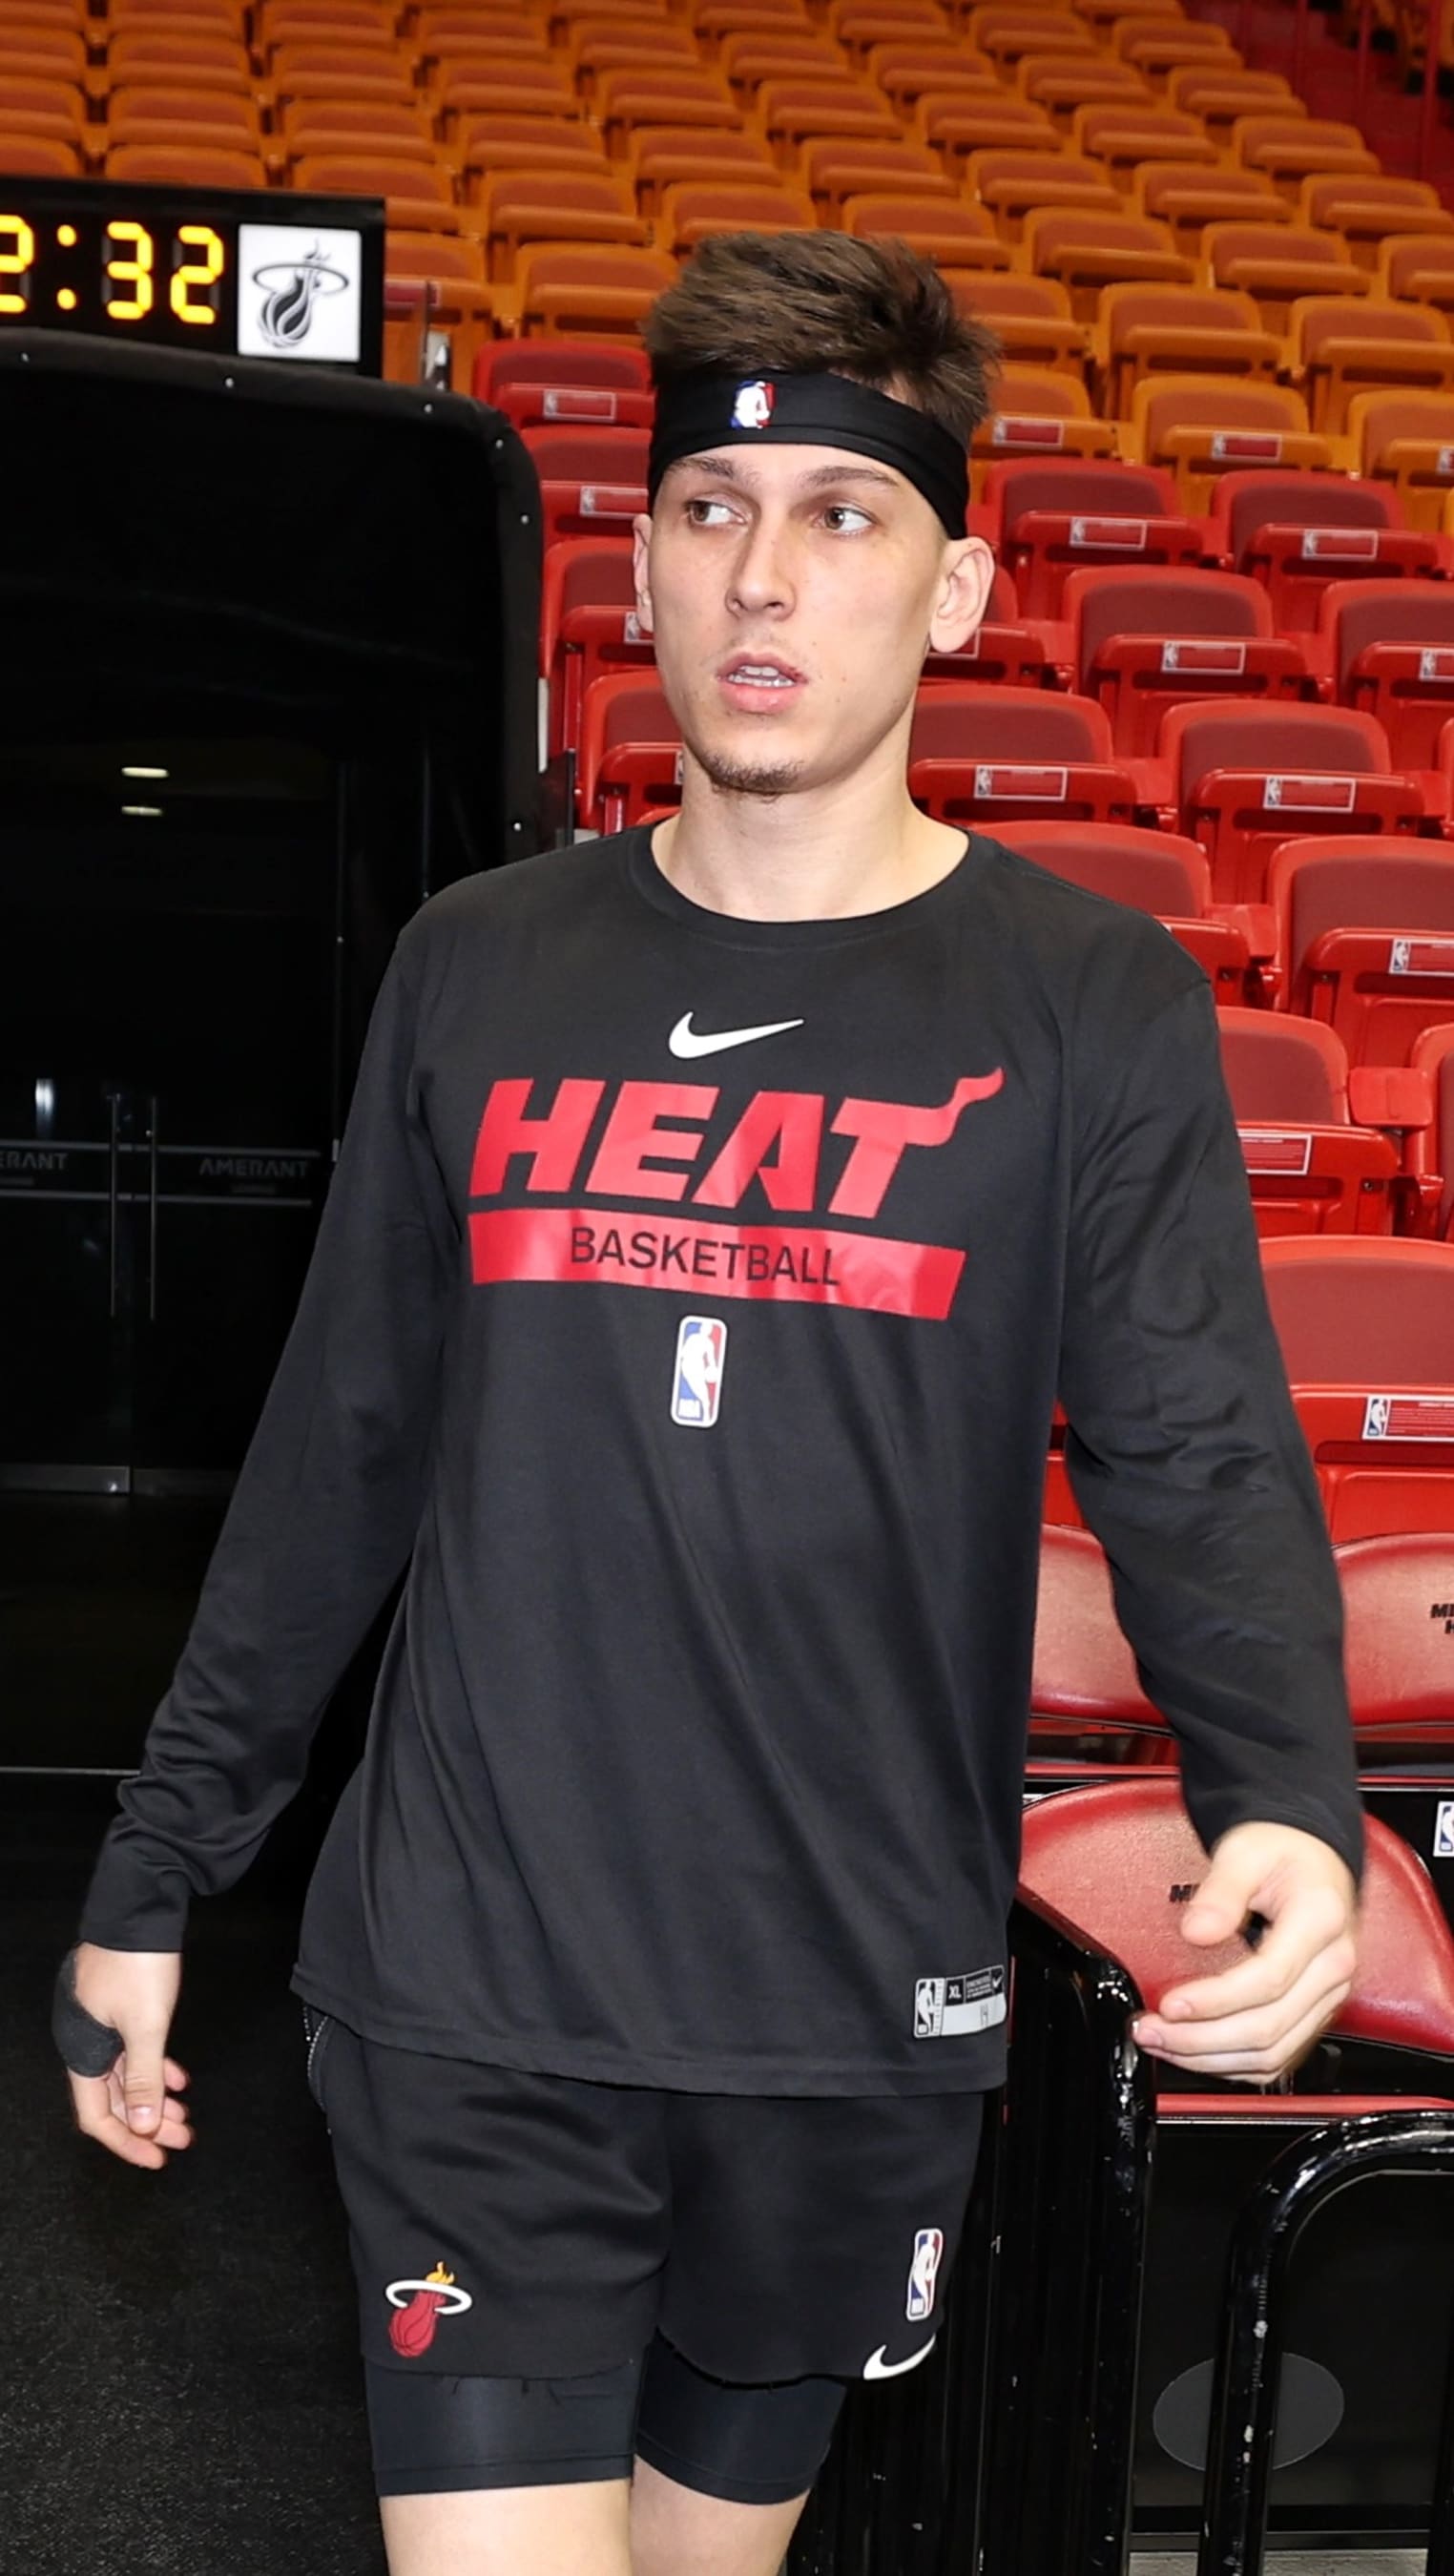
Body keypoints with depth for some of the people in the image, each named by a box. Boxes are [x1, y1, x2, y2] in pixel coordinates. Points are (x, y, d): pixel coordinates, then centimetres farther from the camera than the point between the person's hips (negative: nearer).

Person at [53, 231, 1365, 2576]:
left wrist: (1290, 1808, -29)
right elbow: (337, 1457, 8)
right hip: (468, 2012, 0)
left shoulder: (1090, 1007, -3)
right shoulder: (479, 969, 3)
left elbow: (1201, 1463, -9)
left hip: (861, 2026, 0)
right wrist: (151, 1881, 10)